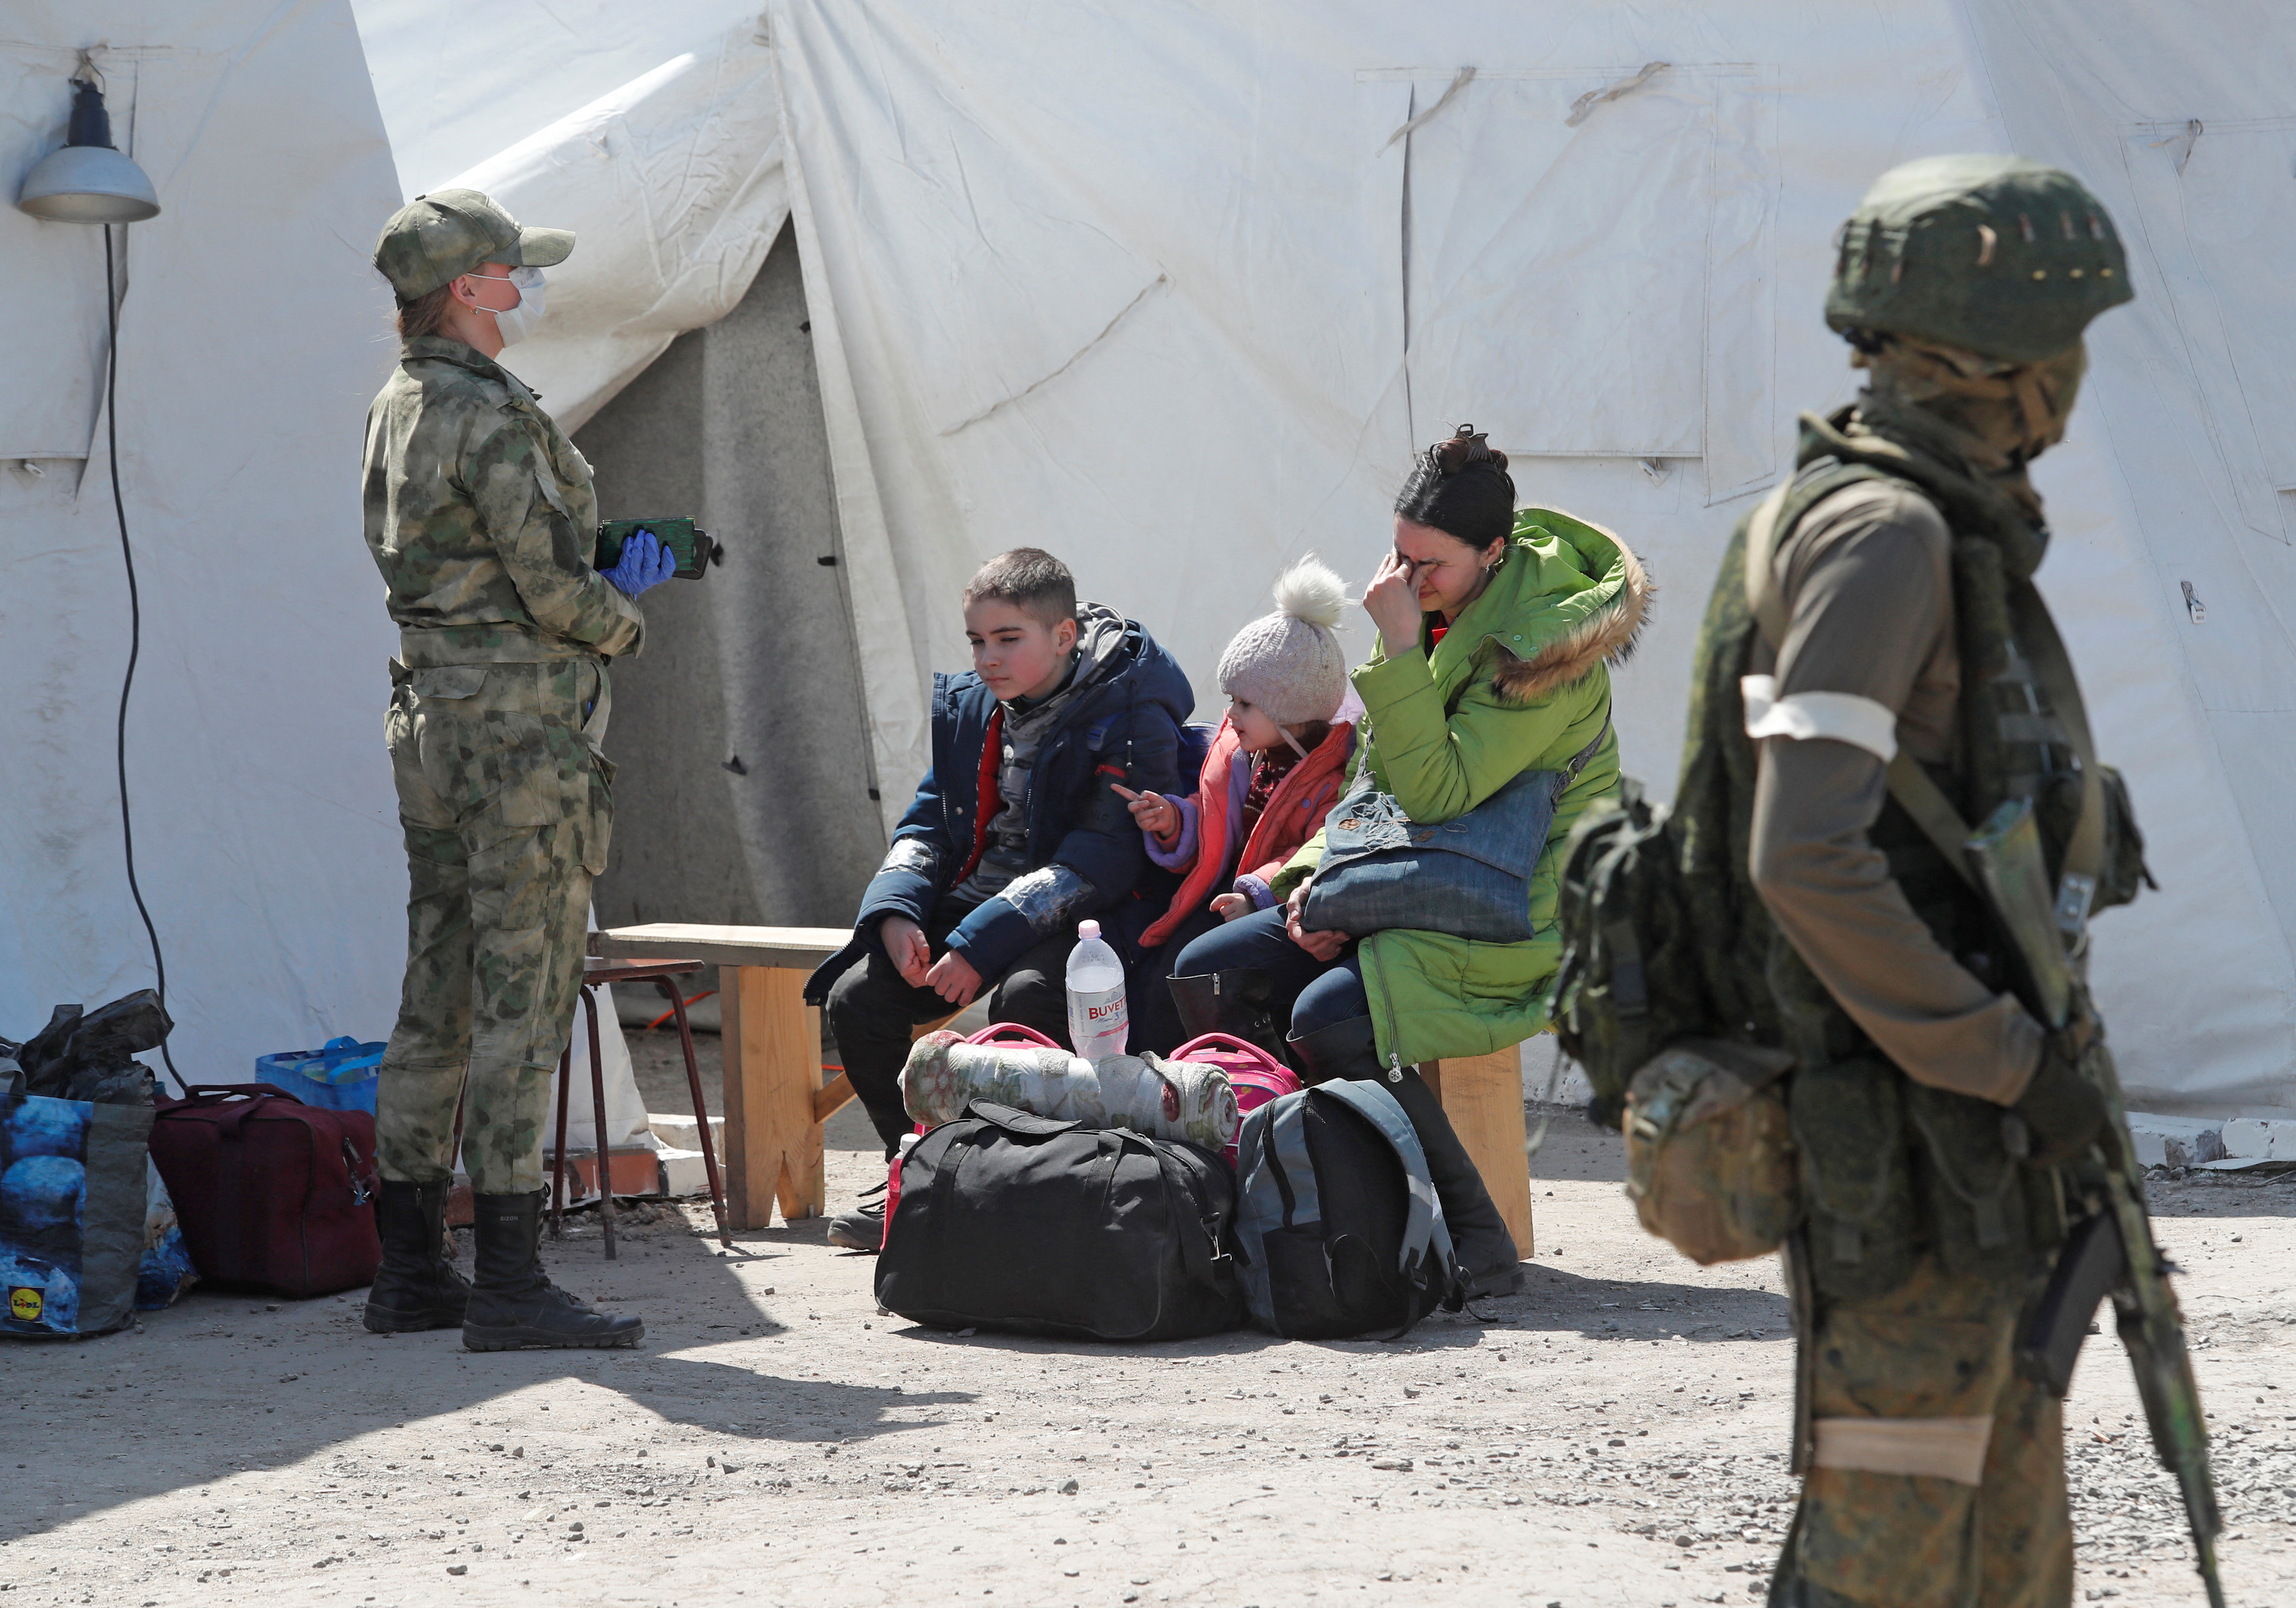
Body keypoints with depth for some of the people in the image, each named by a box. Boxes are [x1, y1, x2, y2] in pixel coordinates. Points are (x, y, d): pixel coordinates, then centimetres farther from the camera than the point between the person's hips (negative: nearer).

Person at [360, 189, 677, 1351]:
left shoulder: (396, 413, 15)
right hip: (520, 722, -10)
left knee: (438, 995, 12)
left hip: (429, 719, 10)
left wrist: (609, 580, 11)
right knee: (522, 998, -7)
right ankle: (508, 1283, -8)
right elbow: (551, 590, -16)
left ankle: (410, 1271, 16)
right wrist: (625, 624, 4)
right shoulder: (491, 418, -15)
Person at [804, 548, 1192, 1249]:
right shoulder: (966, 708, 10)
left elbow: (1096, 863, -20)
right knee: (857, 998, -14)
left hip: (1077, 926, -6)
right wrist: (895, 913, -10)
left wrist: (982, 944, -27)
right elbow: (926, 827, 13)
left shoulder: (1130, 720, -12)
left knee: (1024, 997, -37)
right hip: (967, 906, 7)